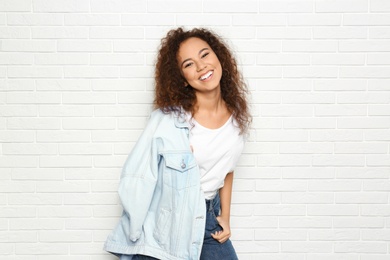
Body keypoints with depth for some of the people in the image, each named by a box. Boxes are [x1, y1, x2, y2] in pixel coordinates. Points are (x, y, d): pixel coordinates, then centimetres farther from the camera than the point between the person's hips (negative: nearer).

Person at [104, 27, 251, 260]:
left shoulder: (236, 114, -3)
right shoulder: (168, 118, -19)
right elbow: (136, 178, -16)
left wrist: (225, 216, 9)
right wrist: (136, 236, -13)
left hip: (209, 222, 4)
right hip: (166, 226, -4)